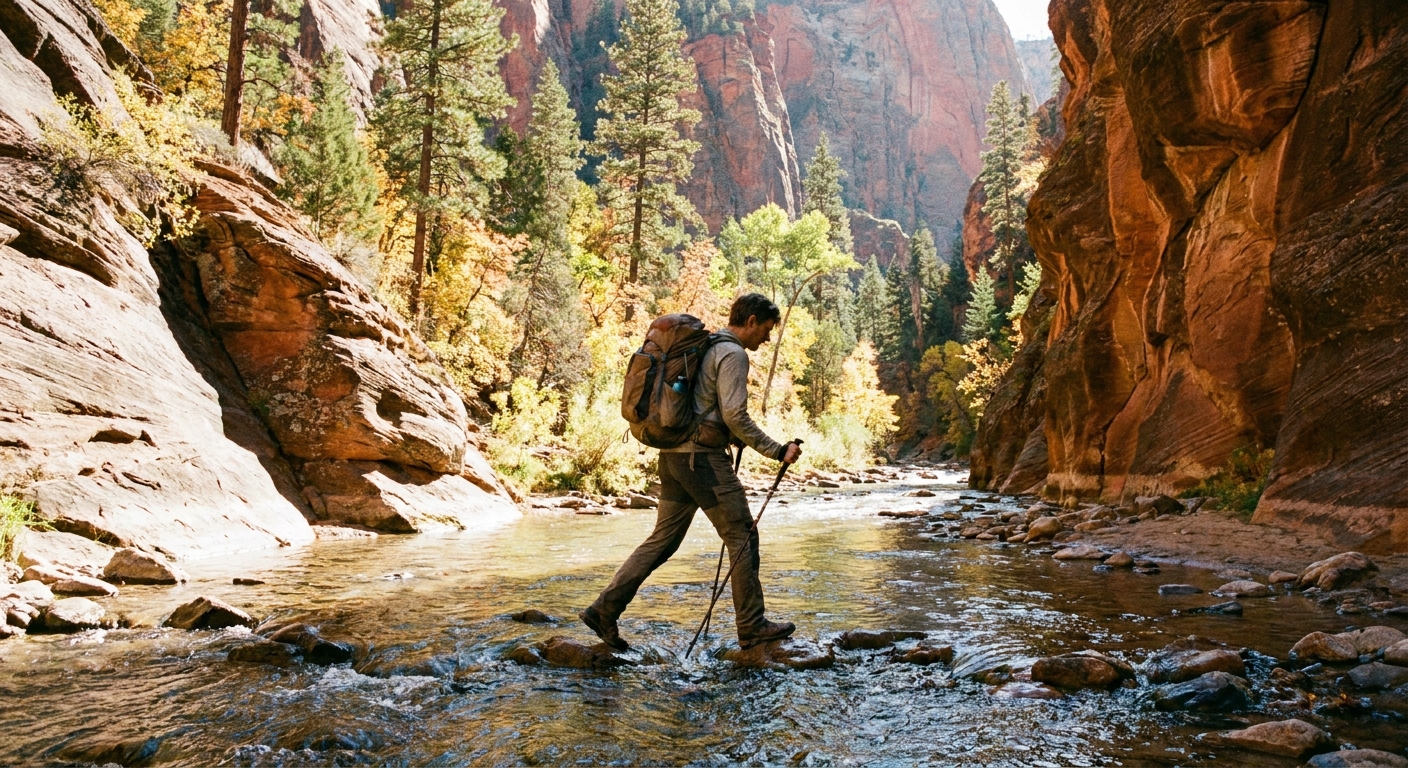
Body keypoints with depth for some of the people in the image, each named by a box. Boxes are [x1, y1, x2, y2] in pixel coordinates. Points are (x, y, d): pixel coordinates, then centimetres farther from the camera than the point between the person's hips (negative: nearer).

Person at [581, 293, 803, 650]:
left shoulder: (704, 348, 21)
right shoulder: (732, 354, -8)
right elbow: (734, 415, -17)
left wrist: (731, 438, 24)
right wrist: (776, 451, -12)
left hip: (673, 455, 9)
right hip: (703, 456, -9)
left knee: (663, 539, 11)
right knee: (742, 537, 1)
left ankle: (604, 609, 9)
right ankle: (752, 626, 8)